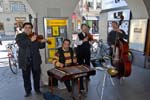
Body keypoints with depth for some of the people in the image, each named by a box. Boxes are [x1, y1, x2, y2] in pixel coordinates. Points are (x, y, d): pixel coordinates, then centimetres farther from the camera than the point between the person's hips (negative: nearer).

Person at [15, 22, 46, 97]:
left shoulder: (35, 36, 6)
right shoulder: (19, 36, 0)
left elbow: (40, 46, 3)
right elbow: (21, 45, -19)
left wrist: (42, 42, -18)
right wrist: (31, 40, -28)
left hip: (35, 59, 2)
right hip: (25, 60, -1)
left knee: (36, 75, 12)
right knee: (26, 76, 9)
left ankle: (37, 89, 30)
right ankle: (28, 91, 26)